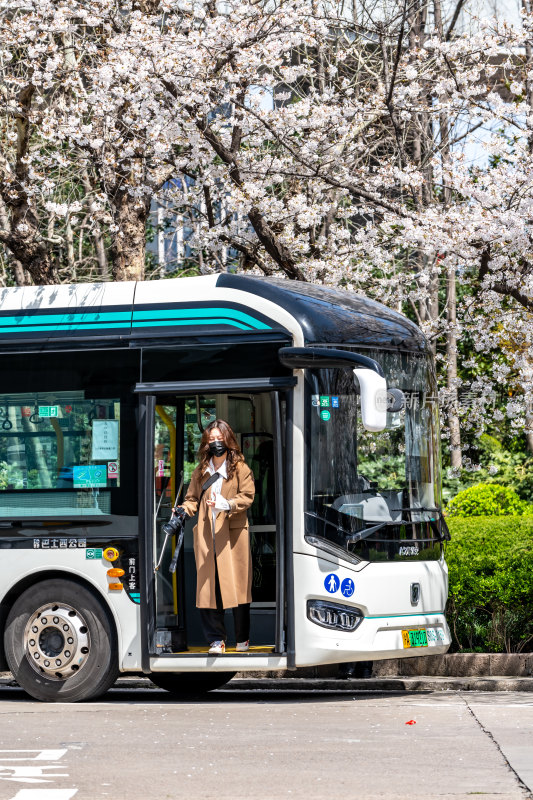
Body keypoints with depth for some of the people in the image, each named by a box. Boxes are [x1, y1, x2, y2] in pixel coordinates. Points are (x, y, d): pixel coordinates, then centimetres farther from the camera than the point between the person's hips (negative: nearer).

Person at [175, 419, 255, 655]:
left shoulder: (240, 468, 4)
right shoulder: (201, 471, 16)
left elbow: (247, 496, -4)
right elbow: (193, 498, 19)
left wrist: (227, 505, -21)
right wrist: (184, 510, -2)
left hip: (233, 534, -3)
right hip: (205, 535, 3)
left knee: (237, 584, -3)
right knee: (208, 586, -2)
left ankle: (242, 639, 9)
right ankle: (216, 639, 5)